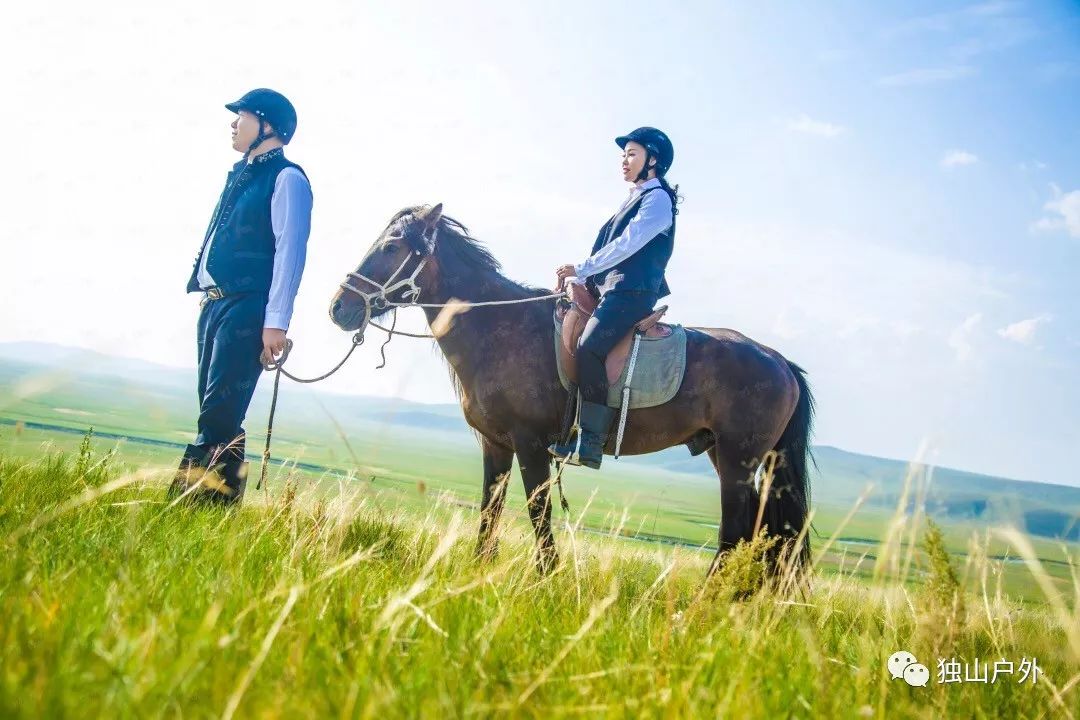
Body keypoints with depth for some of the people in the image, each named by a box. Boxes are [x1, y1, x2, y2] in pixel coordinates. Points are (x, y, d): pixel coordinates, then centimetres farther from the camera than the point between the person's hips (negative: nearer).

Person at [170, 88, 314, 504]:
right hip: (214, 303, 9)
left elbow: (290, 249, -14)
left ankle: (212, 497, -9)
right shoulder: (240, 176, 20)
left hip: (246, 308, -9)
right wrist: (206, 295, 17)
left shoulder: (286, 179, -6)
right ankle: (190, 494, 15)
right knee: (212, 409, 10)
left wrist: (276, 321, -20)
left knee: (221, 412, -11)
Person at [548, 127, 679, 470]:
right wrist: (581, 278, 11)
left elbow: (626, 245, -15)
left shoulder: (657, 198, -4)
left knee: (589, 347, -28)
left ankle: (591, 441, -32)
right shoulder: (636, 199, 25)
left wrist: (581, 270, -15)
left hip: (632, 292, -11)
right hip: (610, 290, 11)